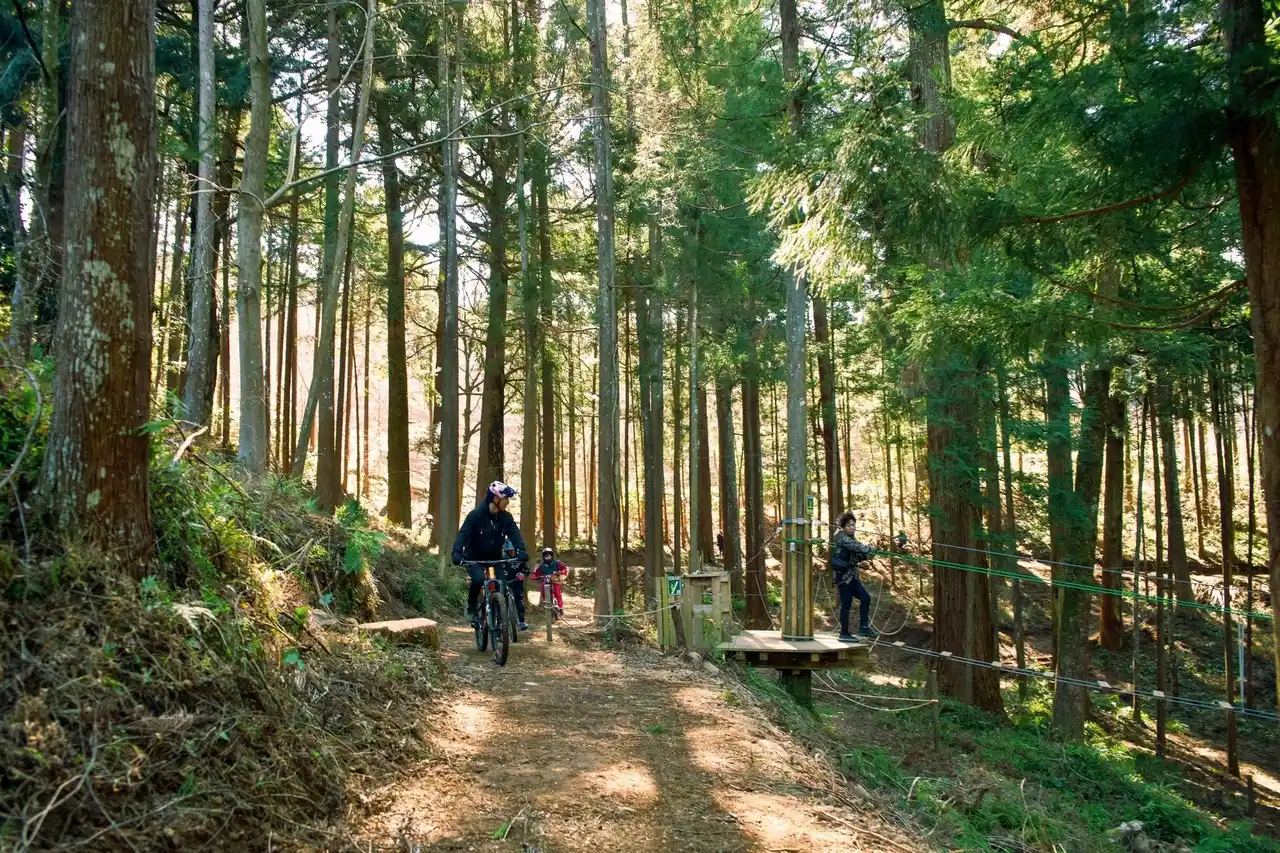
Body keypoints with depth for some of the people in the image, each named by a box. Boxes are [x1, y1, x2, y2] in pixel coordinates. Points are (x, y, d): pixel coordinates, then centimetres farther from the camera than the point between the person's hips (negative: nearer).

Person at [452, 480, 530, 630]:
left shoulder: (506, 517, -4)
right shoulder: (476, 515, -17)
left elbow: (515, 534, -15)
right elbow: (463, 534, -25)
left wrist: (522, 550, -35)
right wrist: (457, 553, -42)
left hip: (496, 558, 4)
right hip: (475, 559, -4)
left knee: (517, 577, -14)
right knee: (478, 578, -34)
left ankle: (520, 616, -2)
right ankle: (472, 609, -8)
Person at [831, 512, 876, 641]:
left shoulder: (849, 538, 15)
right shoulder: (842, 538, -13)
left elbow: (855, 557, 15)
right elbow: (855, 546, -28)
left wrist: (865, 556, -1)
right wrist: (869, 551, -31)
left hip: (851, 576, 9)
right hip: (843, 576, -9)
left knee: (865, 598, 7)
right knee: (846, 604, -6)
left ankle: (863, 627, 12)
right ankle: (844, 633, 3)